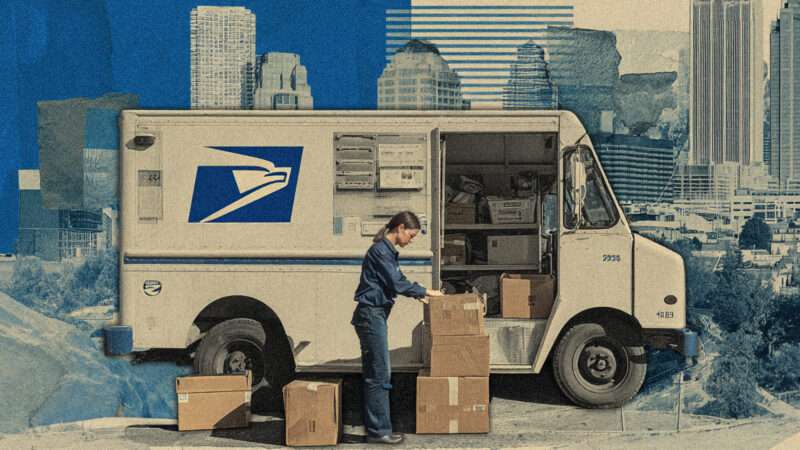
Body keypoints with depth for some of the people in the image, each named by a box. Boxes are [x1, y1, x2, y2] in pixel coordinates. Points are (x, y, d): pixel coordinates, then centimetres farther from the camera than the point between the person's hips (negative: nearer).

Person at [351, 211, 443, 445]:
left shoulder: (387, 250, 15)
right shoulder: (380, 250, -15)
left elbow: (396, 281, 25)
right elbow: (396, 284, -17)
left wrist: (417, 294, 15)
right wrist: (424, 291, -6)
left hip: (375, 316, 10)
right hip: (371, 315, -10)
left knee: (374, 373, 12)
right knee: (379, 375, -6)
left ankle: (375, 428, 18)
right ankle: (378, 431, -1)